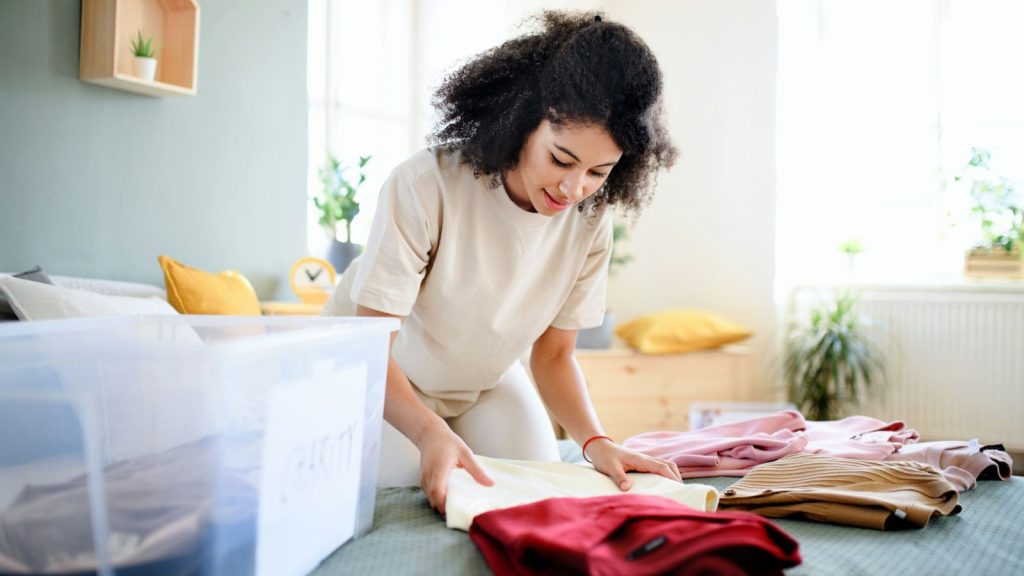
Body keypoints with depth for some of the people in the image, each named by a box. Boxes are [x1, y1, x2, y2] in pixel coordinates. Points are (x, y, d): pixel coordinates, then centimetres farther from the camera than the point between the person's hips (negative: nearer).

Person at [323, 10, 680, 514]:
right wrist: (429, 431, -50)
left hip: (486, 380, 4)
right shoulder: (425, 187, -34)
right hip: (375, 377, -3)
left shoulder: (589, 221, -19)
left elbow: (553, 354, -10)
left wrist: (594, 440, -28)